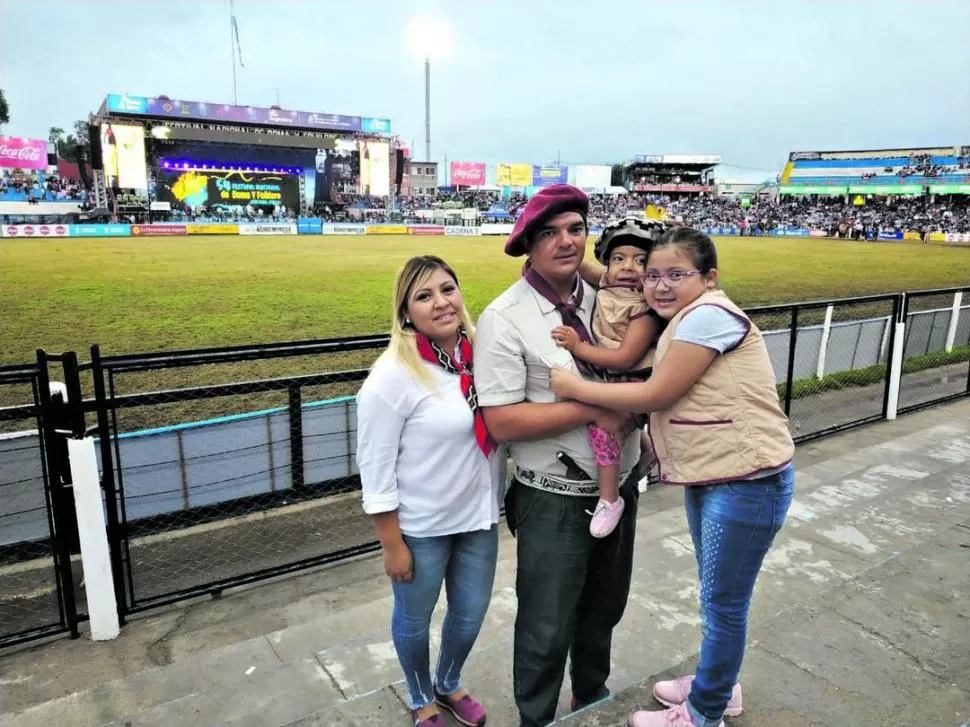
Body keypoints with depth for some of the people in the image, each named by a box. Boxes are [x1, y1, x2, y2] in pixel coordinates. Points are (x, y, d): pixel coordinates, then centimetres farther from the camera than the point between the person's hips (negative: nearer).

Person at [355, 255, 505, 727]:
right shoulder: (393, 375, -21)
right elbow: (375, 468, -17)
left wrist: (498, 502, 9)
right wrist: (392, 544, -13)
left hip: (479, 516, 5)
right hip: (421, 527, -5)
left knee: (471, 613, 21)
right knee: (414, 618, 18)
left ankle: (449, 684, 52)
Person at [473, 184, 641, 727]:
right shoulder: (505, 319, -17)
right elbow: (501, 422, -23)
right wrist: (594, 410, -23)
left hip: (621, 484, 6)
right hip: (556, 501, -6)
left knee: (605, 607, 26)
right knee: (547, 627, 11)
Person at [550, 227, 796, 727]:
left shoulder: (708, 314, -20)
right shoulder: (682, 321, 11)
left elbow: (656, 395, -21)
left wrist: (575, 388, -14)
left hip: (748, 484, -10)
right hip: (709, 478, 10)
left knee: (723, 602, 8)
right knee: (716, 594, 24)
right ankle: (718, 685, 45)